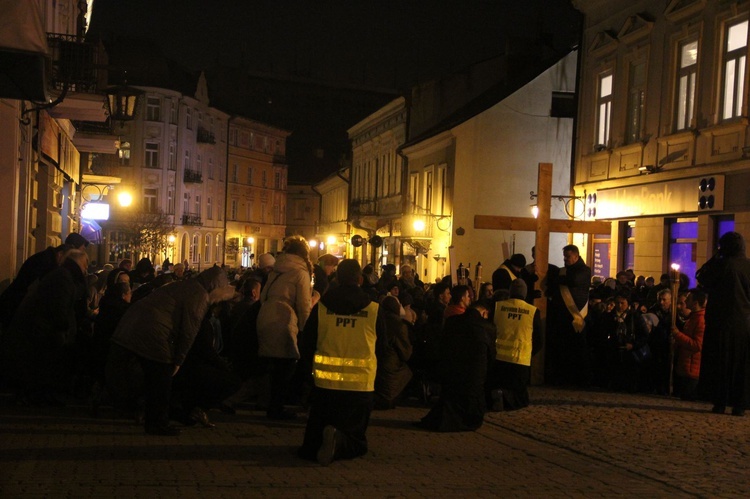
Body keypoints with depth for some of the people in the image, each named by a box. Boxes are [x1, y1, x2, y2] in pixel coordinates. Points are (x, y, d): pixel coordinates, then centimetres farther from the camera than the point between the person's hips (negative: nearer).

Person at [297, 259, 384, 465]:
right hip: (361, 385, -1)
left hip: (325, 383, 1)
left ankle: (315, 447, -20)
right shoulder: (374, 310, -5)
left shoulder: (322, 307, -3)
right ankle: (339, 442, -22)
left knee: (314, 436, 16)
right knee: (356, 441, 11)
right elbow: (381, 346, 8)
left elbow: (307, 346, 5)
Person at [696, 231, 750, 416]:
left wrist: (715, 258, 4)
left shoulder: (722, 264, -10)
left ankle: (720, 403, 5)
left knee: (720, 364, 6)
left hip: (721, 321, -3)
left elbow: (702, 279, 0)